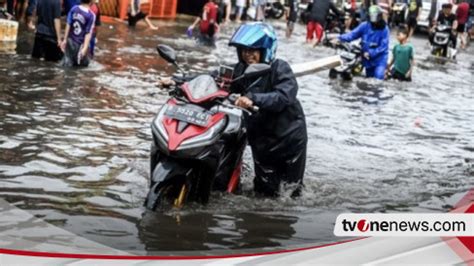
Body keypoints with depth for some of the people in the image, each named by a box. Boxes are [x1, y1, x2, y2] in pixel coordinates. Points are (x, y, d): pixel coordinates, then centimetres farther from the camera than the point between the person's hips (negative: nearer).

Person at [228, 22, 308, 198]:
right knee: (265, 190, 13)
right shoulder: (241, 70, -3)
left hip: (289, 135, -4)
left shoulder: (280, 69, -19)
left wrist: (254, 99, -47)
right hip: (260, 136, 4)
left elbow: (284, 96, -35)